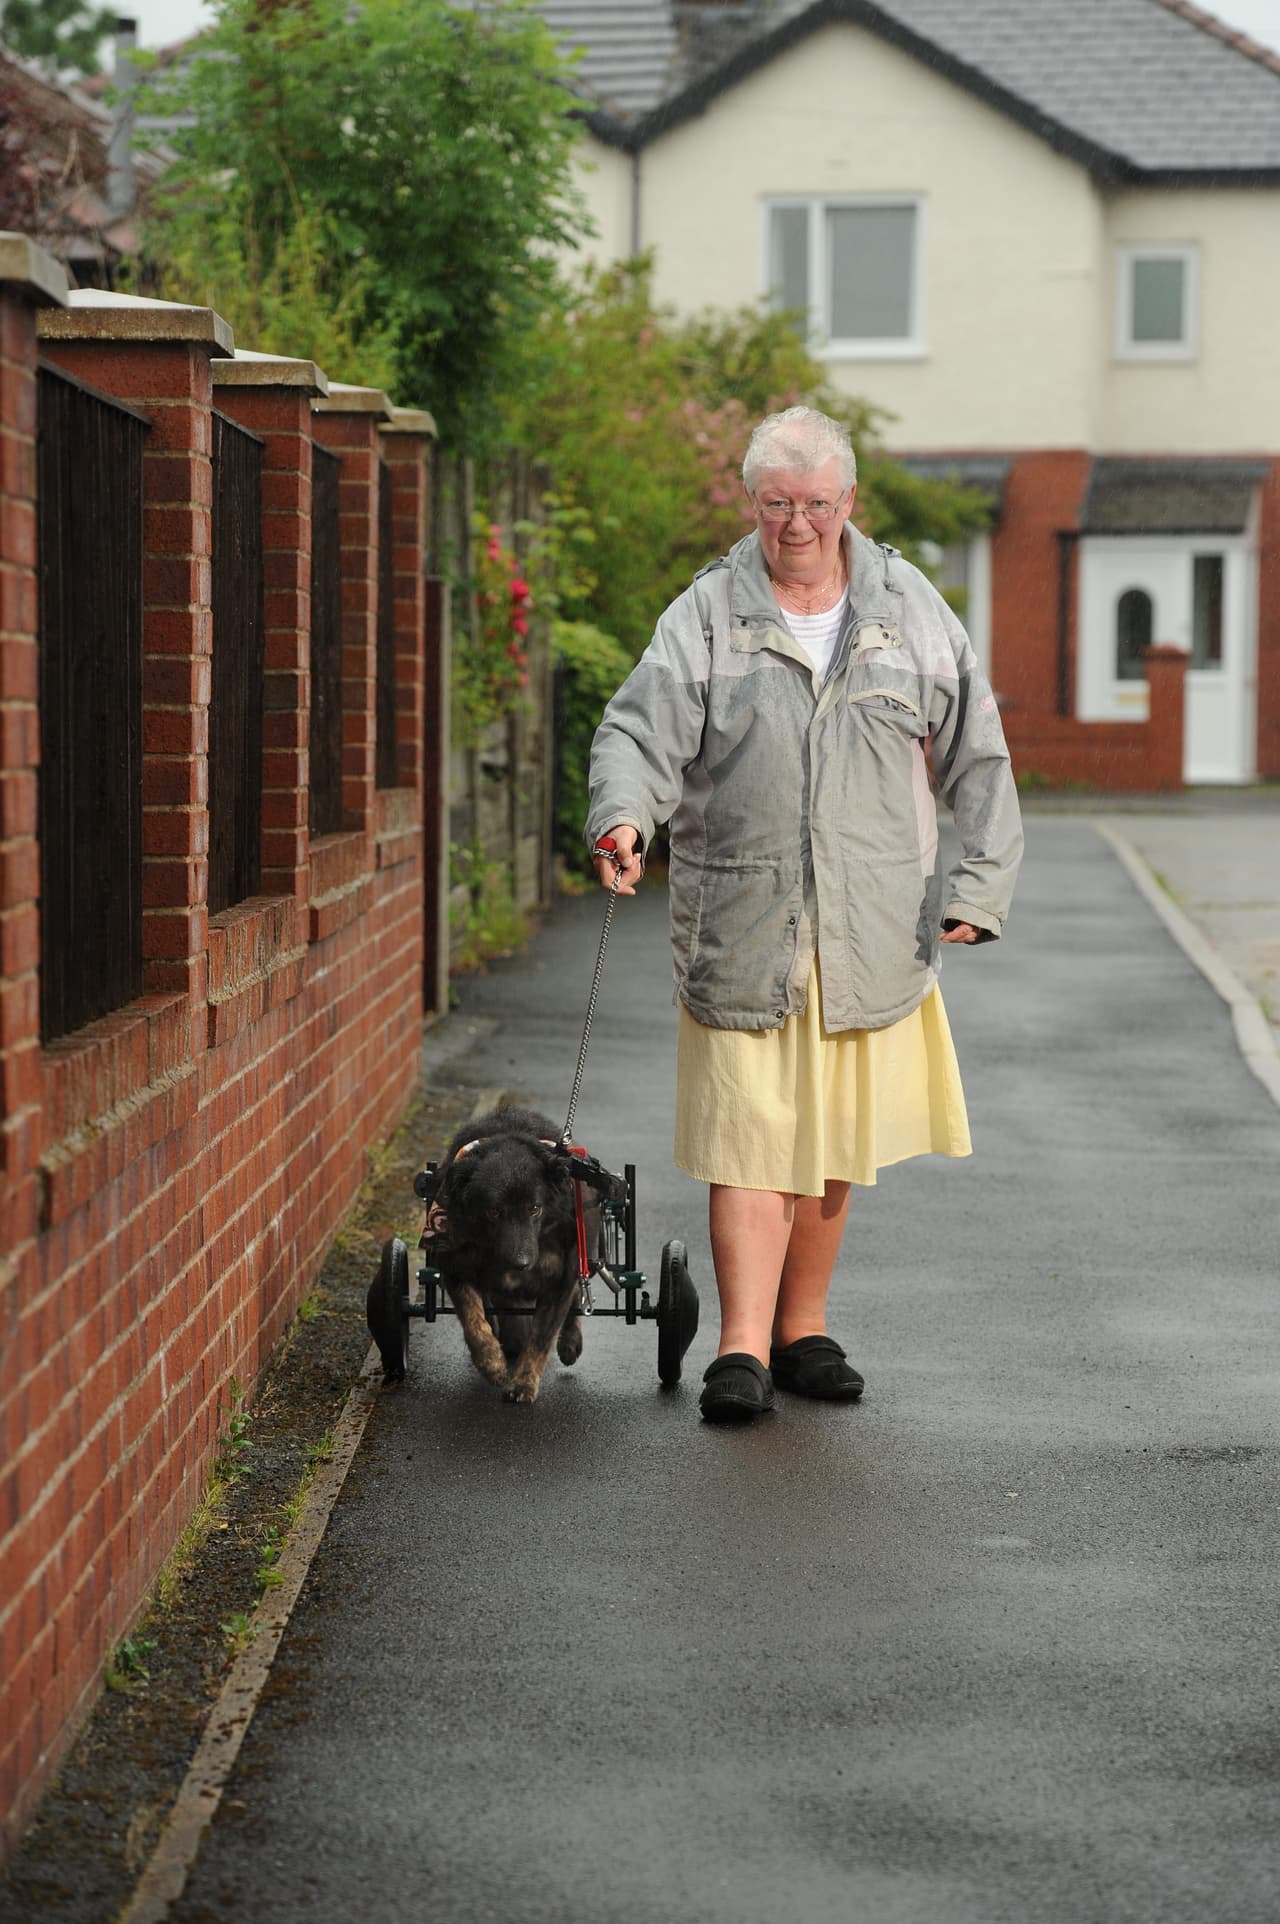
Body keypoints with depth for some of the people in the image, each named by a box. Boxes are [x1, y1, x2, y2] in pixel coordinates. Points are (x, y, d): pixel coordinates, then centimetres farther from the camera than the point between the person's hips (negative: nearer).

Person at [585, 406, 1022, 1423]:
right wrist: (624, 813, -30)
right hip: (743, 935, -2)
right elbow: (641, 732, -8)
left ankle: (802, 1331, 22)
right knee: (748, 1138, -6)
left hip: (870, 936, 2)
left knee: (835, 1144, 9)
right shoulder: (706, 617, 1)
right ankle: (742, 1349, -2)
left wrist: (977, 885, 2)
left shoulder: (910, 609, 8)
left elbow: (977, 756, 11)